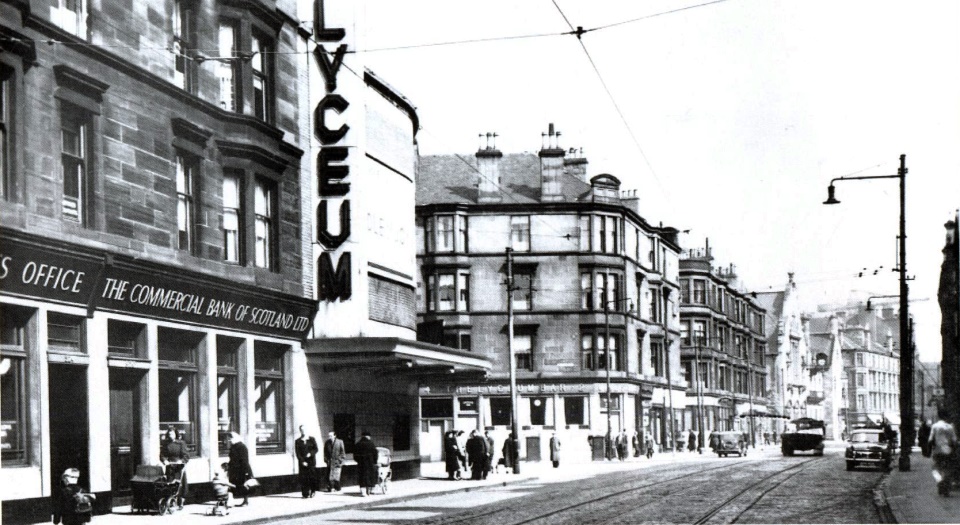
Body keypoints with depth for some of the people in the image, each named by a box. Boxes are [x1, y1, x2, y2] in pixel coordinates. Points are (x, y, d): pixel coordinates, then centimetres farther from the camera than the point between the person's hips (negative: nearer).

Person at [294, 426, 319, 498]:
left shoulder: (312, 439, 10)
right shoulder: (297, 441, 7)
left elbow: (316, 449, 6)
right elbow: (297, 453, 2)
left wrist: (310, 453, -13)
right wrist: (302, 461, -9)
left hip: (311, 461, 0)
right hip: (302, 462, 0)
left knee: (312, 477, -6)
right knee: (303, 478, -6)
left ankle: (312, 492, 6)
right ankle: (305, 493, -3)